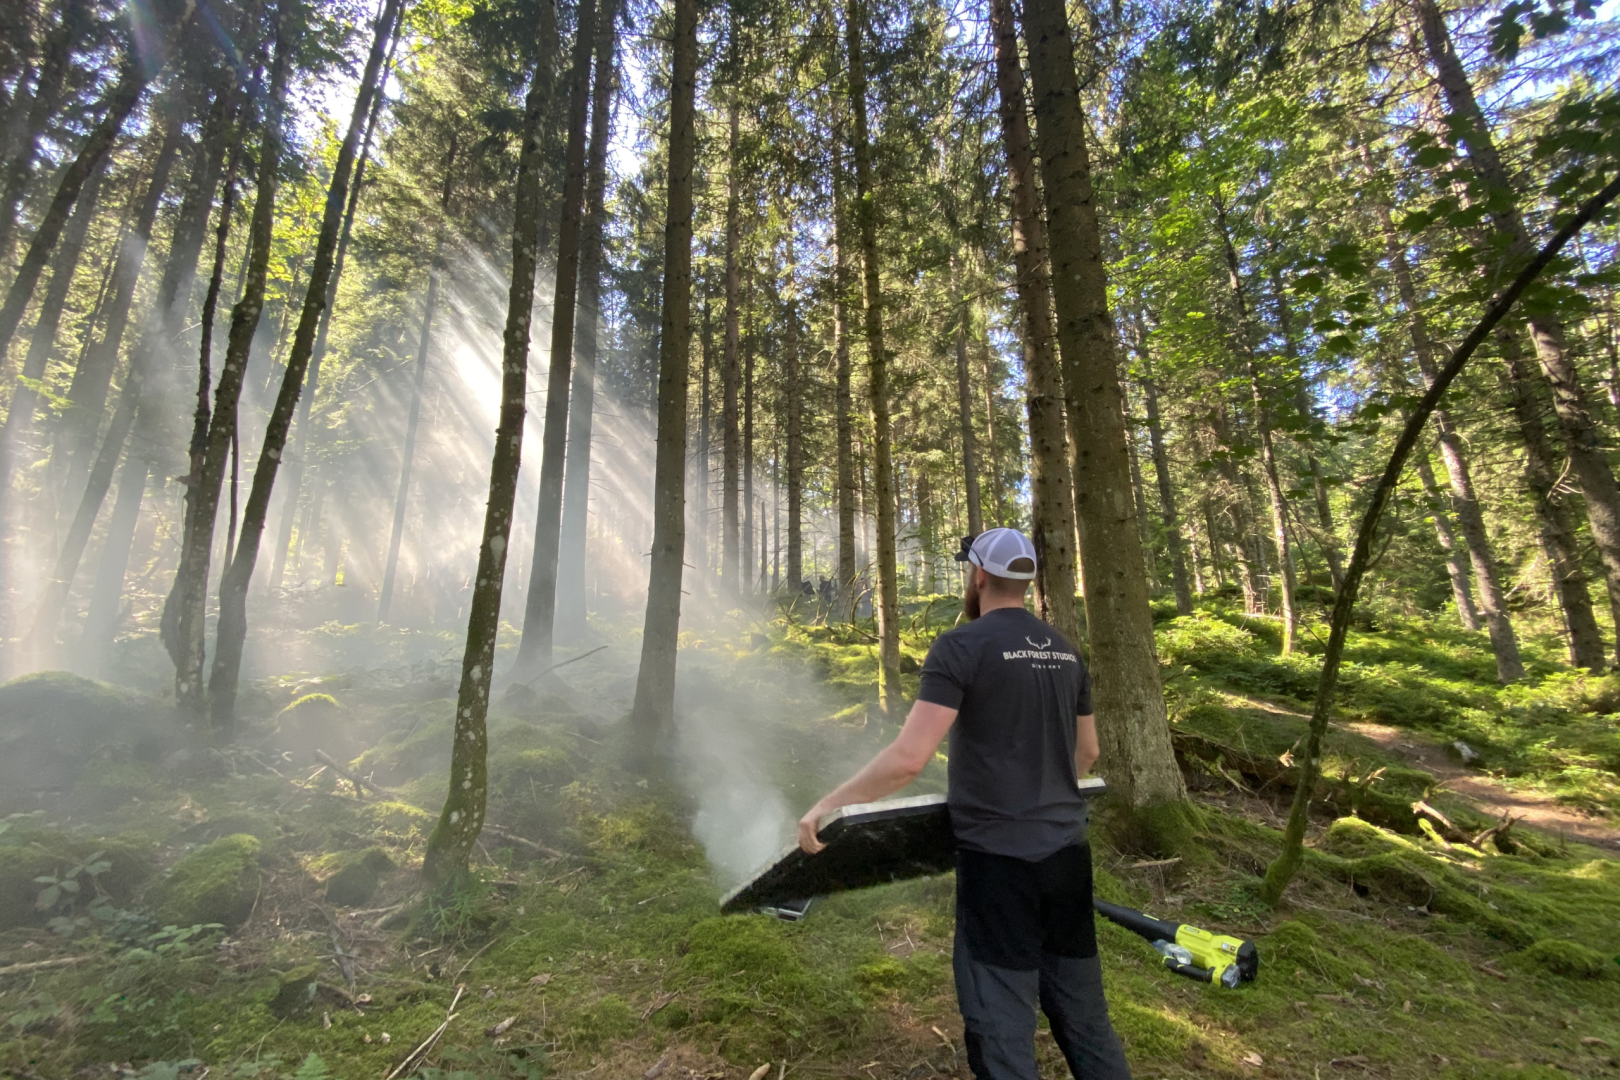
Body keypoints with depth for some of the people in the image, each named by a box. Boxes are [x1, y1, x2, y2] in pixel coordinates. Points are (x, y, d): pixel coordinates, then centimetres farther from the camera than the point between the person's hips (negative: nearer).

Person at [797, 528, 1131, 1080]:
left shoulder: (961, 646, -15)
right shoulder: (1065, 651, 6)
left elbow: (909, 758, -23)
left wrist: (828, 804, -13)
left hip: (998, 858, -6)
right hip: (1067, 852, 7)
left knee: (1002, 1027, 8)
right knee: (1083, 1012, 20)